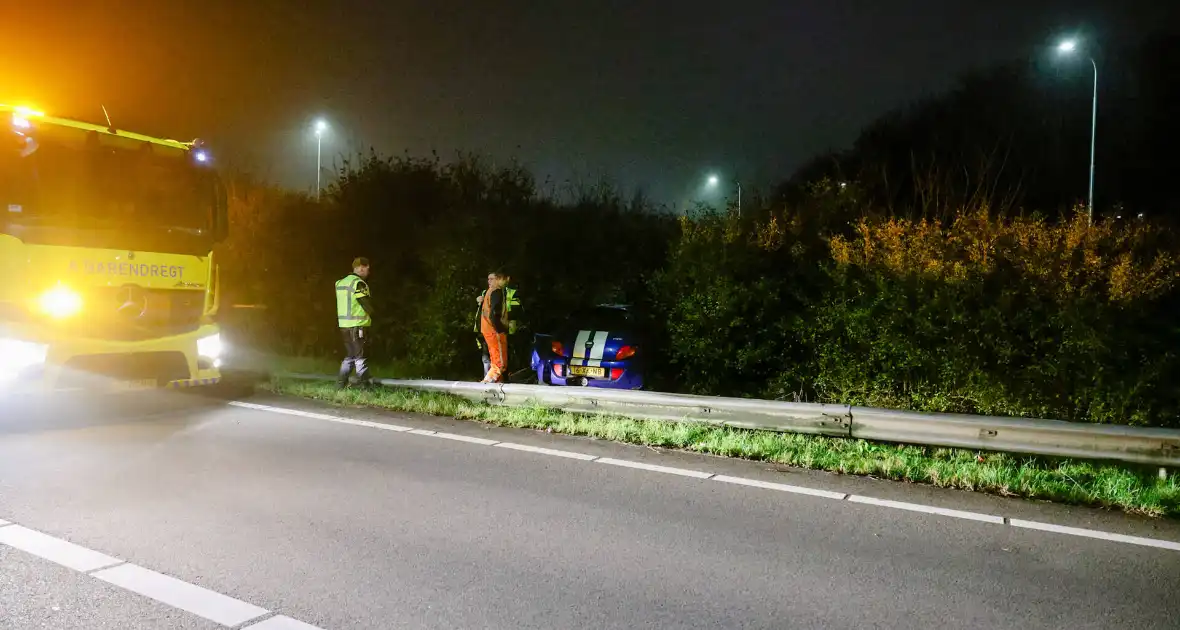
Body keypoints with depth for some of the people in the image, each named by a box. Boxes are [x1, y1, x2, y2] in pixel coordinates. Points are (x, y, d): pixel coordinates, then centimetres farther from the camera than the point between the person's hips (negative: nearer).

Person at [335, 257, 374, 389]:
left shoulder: (341, 282, 14)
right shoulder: (358, 283, -13)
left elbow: (345, 305, 15)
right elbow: (368, 305, -13)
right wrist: (372, 315, 7)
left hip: (344, 325, 8)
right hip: (358, 325, -8)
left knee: (349, 356, 16)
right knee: (361, 357, -2)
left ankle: (341, 383, 15)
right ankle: (364, 384, 1)